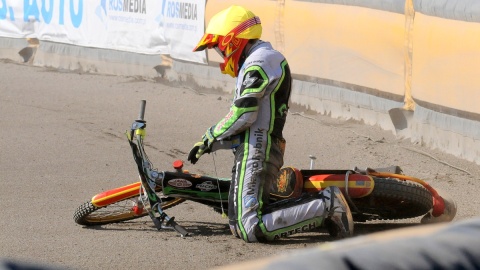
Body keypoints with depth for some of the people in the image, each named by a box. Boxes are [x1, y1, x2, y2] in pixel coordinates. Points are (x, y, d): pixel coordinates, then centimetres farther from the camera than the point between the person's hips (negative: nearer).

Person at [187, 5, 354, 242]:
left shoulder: (258, 62, -10)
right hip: (267, 149, 11)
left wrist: (210, 137, -3)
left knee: (251, 230, -18)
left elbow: (242, 116, -18)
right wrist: (209, 142, 16)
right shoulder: (259, 59, 23)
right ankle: (317, 207, 7)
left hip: (256, 151, -11)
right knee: (238, 225, 9)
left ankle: (327, 206, -15)